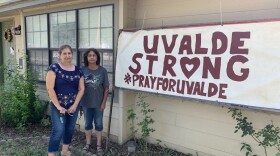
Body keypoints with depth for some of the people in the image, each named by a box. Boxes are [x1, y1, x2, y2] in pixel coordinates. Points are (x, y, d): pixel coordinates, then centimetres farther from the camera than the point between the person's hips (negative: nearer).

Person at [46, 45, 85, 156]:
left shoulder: (78, 70, 4)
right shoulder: (54, 68, -8)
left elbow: (81, 89, 4)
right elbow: (50, 89, -13)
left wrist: (75, 105, -6)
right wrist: (58, 106, -15)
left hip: (73, 106, 5)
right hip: (58, 106, -4)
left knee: (70, 129, 14)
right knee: (58, 130, -10)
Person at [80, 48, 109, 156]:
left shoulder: (102, 70, -8)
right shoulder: (82, 70, -5)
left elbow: (106, 88, -5)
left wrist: (104, 102, -7)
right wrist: (79, 101, -1)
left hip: (98, 103, -1)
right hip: (86, 103, 1)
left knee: (98, 124, 10)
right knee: (87, 123, 15)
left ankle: (99, 145, 24)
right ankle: (88, 143, 33)